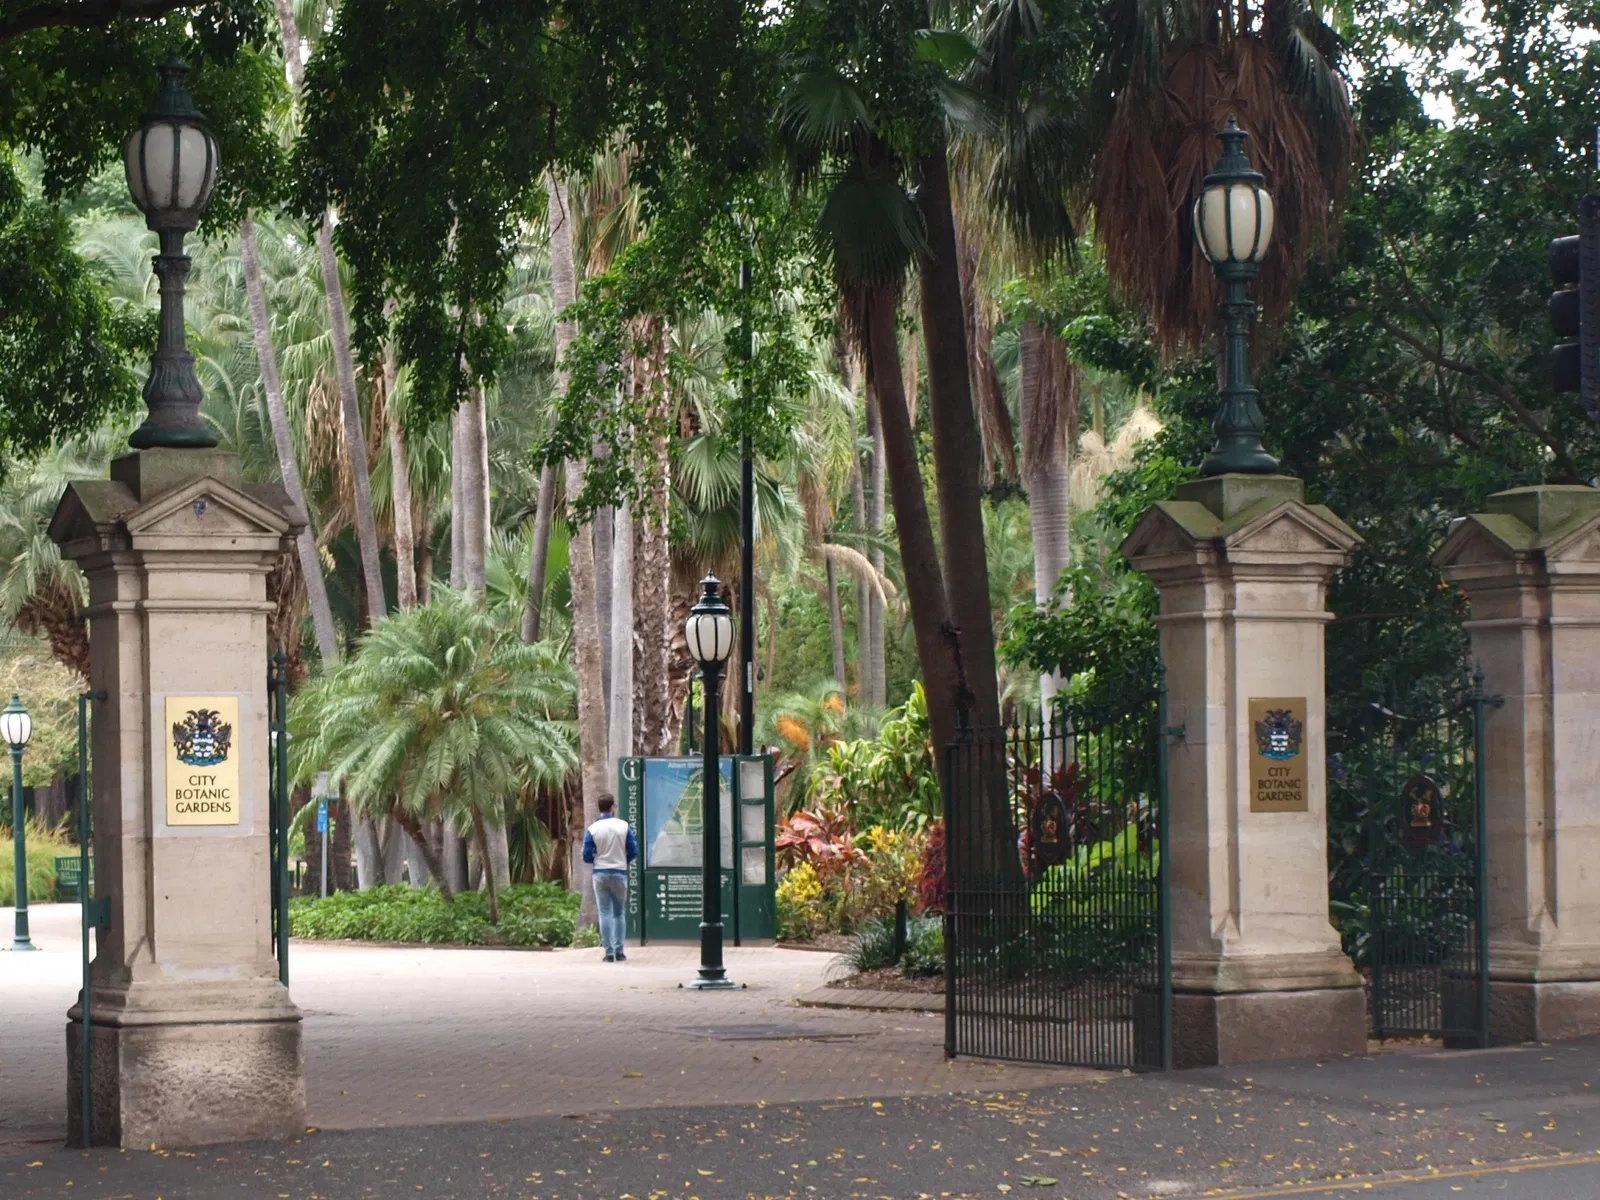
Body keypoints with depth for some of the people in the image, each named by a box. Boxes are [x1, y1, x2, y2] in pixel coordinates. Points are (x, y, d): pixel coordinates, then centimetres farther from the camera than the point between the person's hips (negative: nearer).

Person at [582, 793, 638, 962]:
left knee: (605, 913, 4)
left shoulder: (592, 829, -7)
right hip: (619, 873, 0)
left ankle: (609, 952, -1)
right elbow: (633, 852, -2)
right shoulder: (624, 826, -5)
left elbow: (587, 856, -5)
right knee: (619, 913, 12)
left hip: (600, 873, 0)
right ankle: (619, 951, 7)